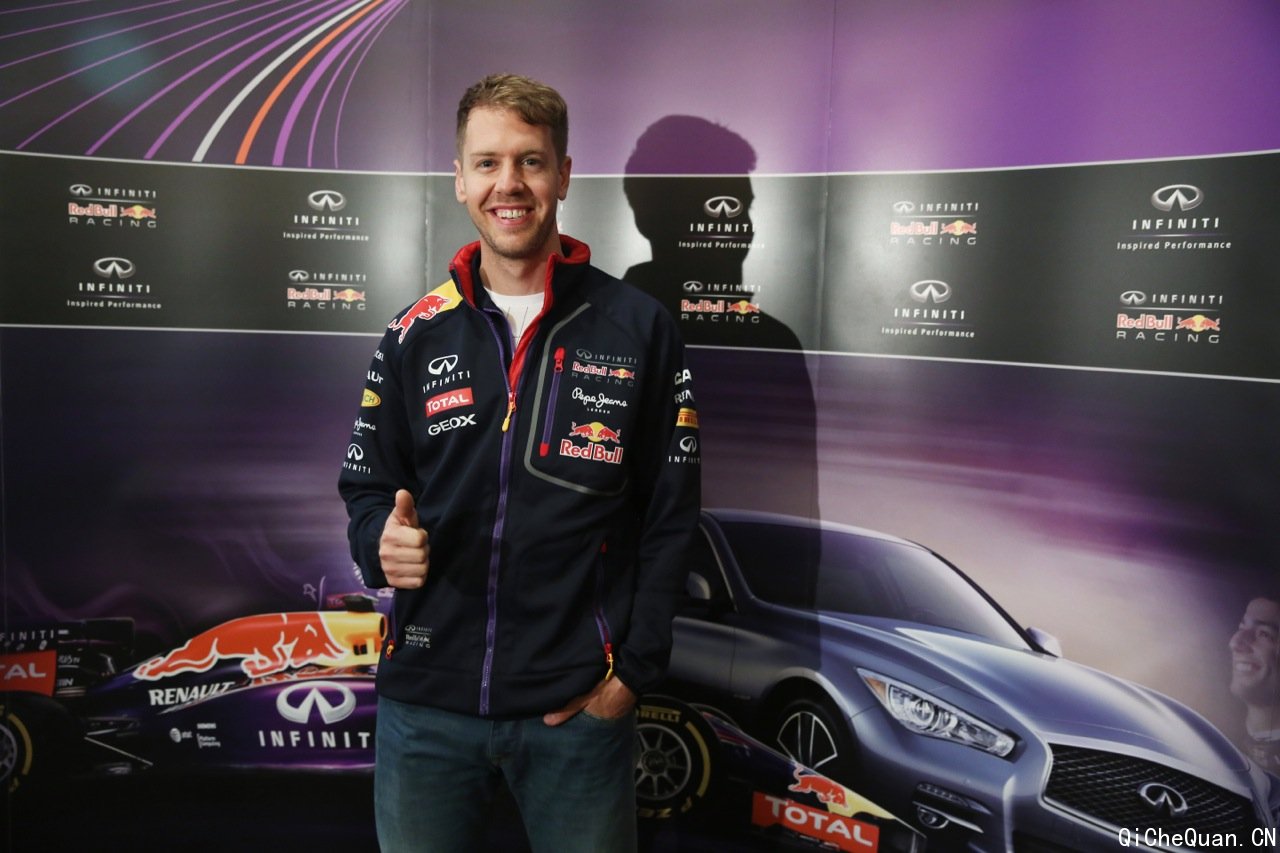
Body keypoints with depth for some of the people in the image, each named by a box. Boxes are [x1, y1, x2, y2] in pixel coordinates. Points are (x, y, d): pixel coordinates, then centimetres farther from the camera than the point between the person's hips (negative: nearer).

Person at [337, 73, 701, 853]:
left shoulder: (640, 330, -2)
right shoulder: (415, 335, 5)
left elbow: (669, 520, -2)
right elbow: (367, 488, 10)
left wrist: (633, 671, -7)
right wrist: (382, 541, -12)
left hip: (578, 708, -2)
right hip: (426, 702, 2)